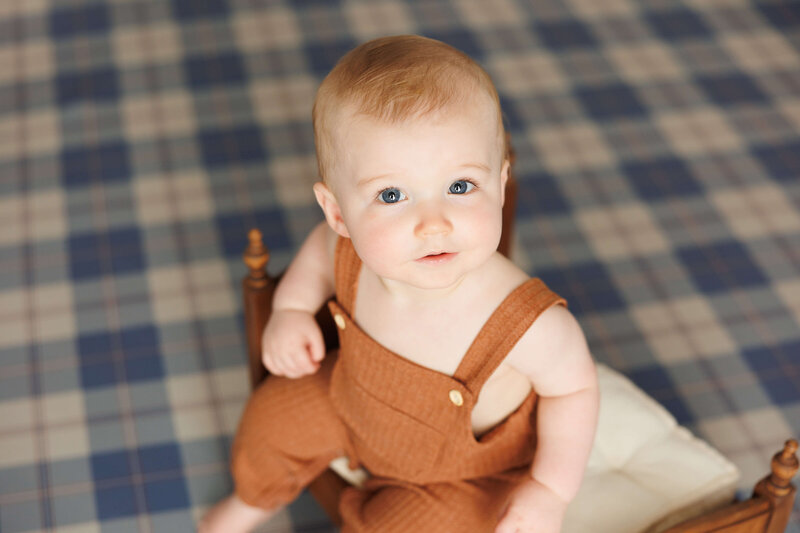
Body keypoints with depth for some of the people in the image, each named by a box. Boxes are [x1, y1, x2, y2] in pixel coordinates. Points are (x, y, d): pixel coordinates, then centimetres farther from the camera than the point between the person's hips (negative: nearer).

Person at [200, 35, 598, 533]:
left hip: (466, 471, -4)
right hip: (356, 401, 5)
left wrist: (550, 492, -22)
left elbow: (573, 385, -21)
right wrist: (293, 308, -13)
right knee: (271, 418, 16)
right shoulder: (356, 244, -29)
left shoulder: (531, 324, -43)